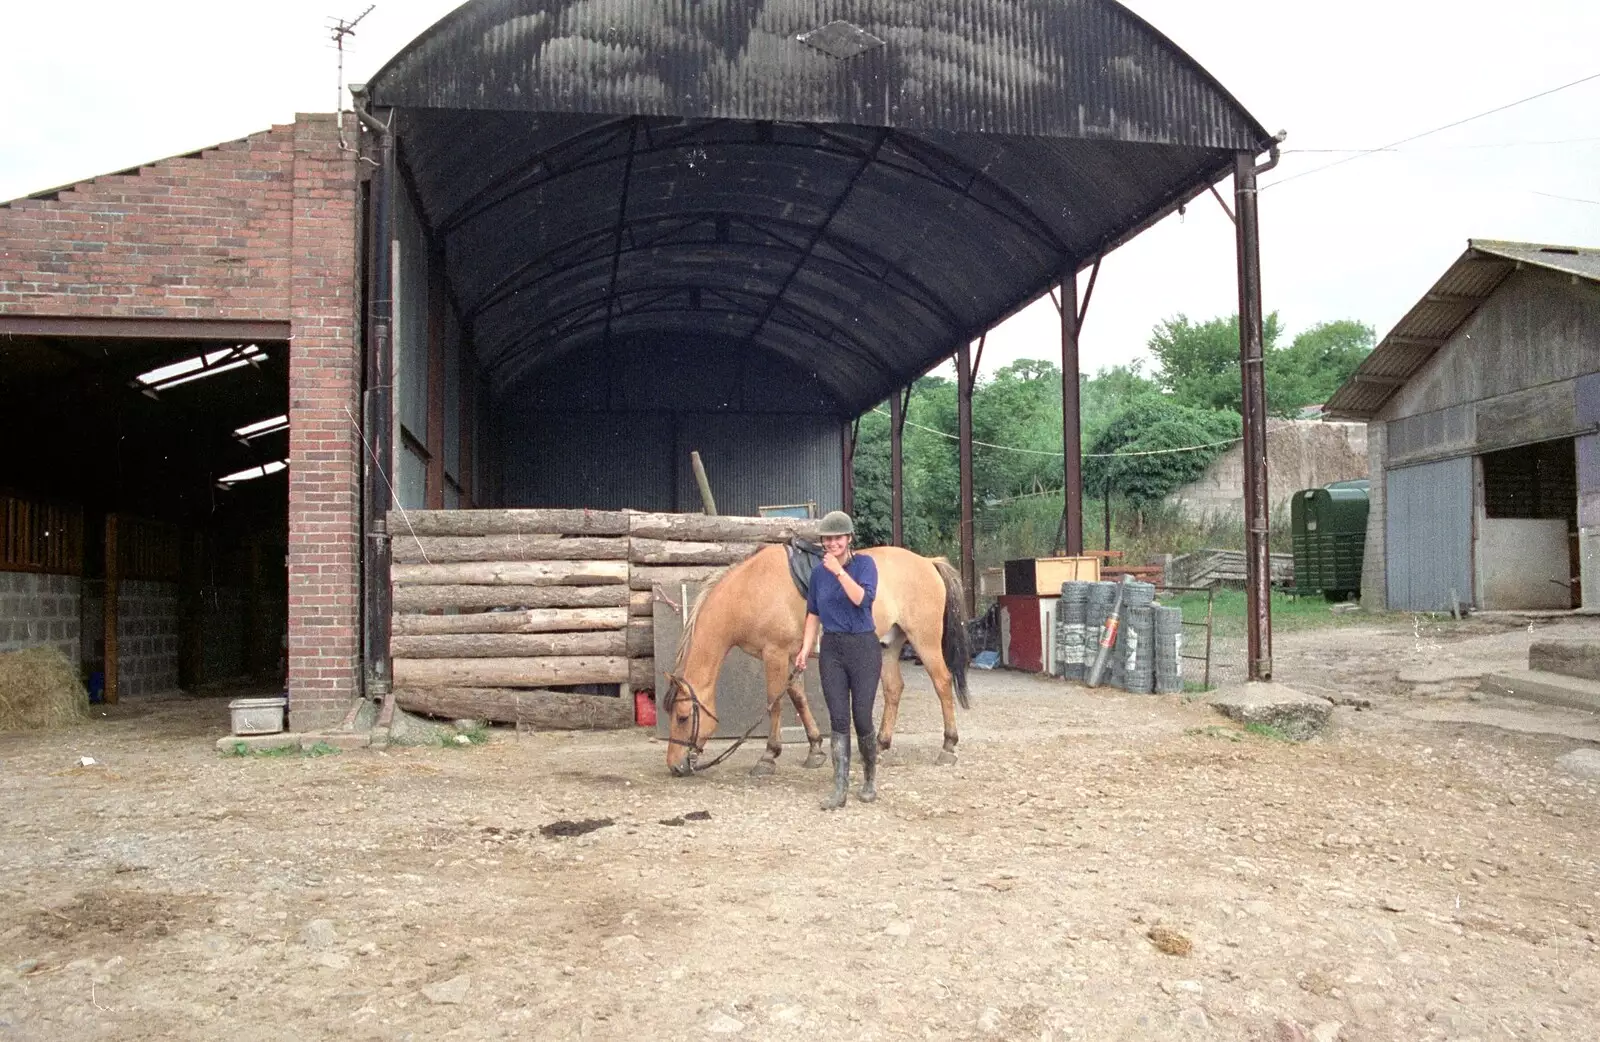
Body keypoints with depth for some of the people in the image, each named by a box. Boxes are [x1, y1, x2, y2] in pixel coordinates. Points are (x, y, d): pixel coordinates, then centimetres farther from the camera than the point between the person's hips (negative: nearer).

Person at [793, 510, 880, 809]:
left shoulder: (864, 563, -5)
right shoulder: (819, 573, 7)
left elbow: (862, 598, -20)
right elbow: (813, 614, 11)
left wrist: (839, 571, -25)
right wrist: (805, 650, 2)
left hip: (863, 648, -3)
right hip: (831, 649, 3)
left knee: (862, 718, 0)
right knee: (838, 720, -1)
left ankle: (870, 778, 23)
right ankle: (840, 789, 2)